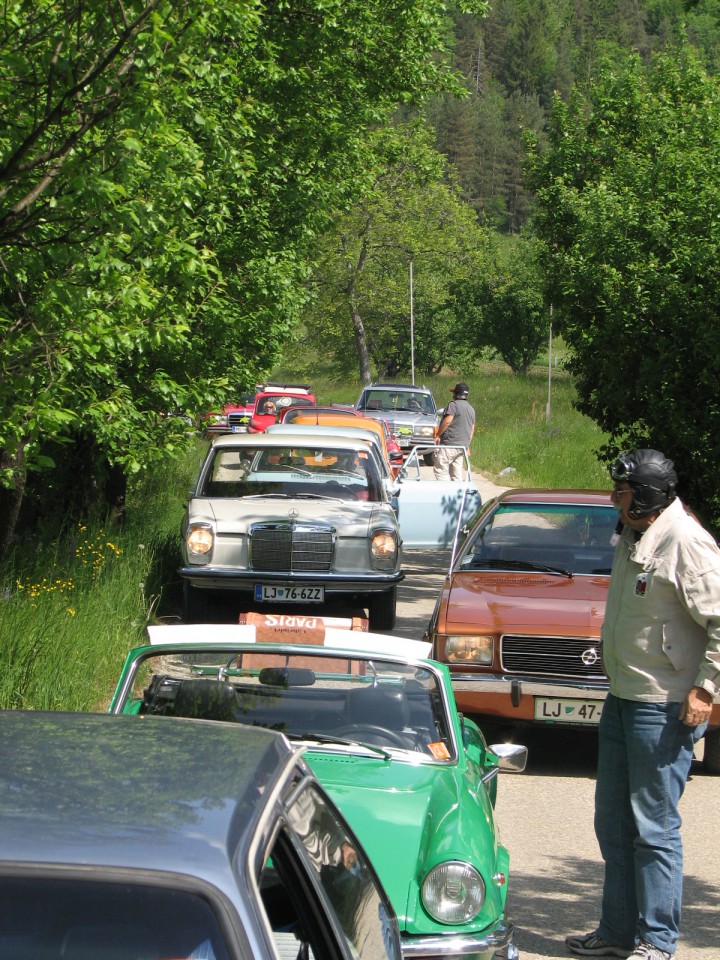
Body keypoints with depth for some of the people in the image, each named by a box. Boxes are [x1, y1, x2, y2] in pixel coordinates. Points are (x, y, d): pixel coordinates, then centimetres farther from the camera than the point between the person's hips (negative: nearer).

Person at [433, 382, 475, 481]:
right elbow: (472, 429, 21)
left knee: (441, 471, -8)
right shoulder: (471, 409, 19)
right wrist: (467, 445, 25)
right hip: (462, 446, 8)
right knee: (457, 473, 10)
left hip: (449, 443, -8)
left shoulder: (453, 405, -7)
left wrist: (438, 435, -10)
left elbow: (447, 421, -18)